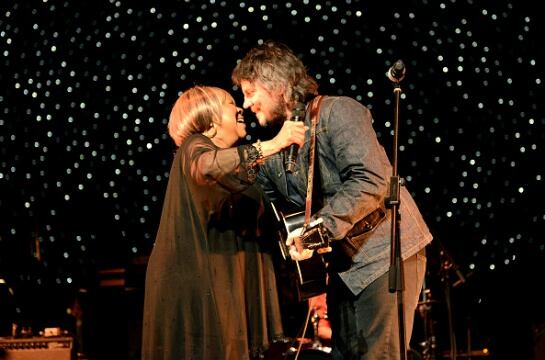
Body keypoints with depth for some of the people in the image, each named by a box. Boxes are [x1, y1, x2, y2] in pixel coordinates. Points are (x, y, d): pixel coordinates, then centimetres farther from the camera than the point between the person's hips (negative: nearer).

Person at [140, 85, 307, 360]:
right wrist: (272, 145, -36)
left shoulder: (233, 162, 21)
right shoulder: (195, 146, -6)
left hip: (225, 284, 8)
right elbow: (206, 167, -32)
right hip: (195, 283, -8)